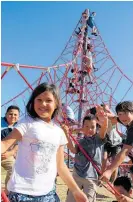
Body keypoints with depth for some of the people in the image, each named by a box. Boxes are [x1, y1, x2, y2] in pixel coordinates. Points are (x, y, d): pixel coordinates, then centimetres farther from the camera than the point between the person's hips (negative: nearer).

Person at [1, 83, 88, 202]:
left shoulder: (59, 132, 7)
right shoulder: (27, 123, -6)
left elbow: (60, 165, 13)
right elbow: (5, 144, -16)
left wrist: (76, 191, 15)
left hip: (48, 192, 5)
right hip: (22, 192, -4)